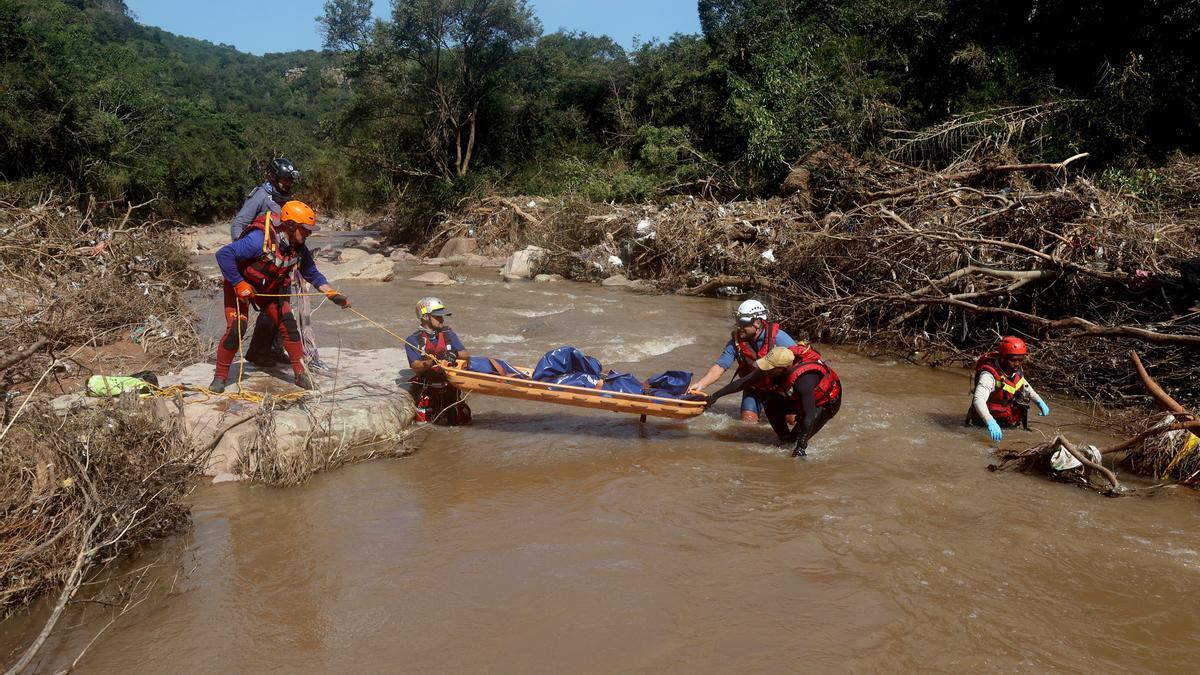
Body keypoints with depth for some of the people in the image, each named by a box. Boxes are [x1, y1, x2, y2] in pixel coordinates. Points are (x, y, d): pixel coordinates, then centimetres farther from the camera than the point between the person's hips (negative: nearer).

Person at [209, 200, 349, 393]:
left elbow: (313, 274, 1)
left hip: (270, 289, 6)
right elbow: (223, 254, -35)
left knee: (288, 325, -4)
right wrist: (239, 285, -32)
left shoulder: (299, 248, -13)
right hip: (241, 286, -6)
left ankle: (301, 373, 6)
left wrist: (333, 295, -11)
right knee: (236, 328, -16)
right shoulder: (260, 239, -35)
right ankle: (220, 376, 1)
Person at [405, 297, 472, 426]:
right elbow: (416, 367, -17)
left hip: (450, 389, 3)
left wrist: (455, 354, -23)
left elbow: (466, 356, -2)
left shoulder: (448, 334, 6)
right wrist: (433, 361, -34)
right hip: (426, 391, -3)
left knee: (462, 421, 1)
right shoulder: (413, 341, -5)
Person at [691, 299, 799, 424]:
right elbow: (720, 367, -16)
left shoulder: (776, 336, -24)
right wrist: (700, 384, -31)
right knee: (747, 422, -10)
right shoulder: (736, 341, -17)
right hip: (753, 389, 1)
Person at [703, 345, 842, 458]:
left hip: (827, 403, -7)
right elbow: (743, 382, -15)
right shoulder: (769, 369, -23)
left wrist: (801, 445, -39)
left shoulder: (803, 381, -42)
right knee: (770, 404, -9)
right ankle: (784, 440, 7)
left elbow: (810, 416, -41)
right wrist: (715, 396, -16)